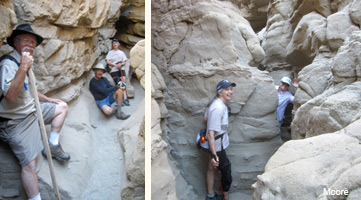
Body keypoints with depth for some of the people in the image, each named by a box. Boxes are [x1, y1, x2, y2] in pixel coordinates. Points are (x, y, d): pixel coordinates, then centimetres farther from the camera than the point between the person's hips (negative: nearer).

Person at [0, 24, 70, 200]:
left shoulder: (24, 62, 11)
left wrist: (47, 99, 24)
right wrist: (23, 68, -39)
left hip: (31, 110, 9)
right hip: (16, 121, -9)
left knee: (62, 106, 17)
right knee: (29, 164, -14)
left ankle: (52, 146, 19)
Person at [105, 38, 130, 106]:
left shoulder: (121, 52, 16)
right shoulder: (110, 52, 8)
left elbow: (124, 61, 12)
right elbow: (107, 61, -3)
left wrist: (121, 64, -12)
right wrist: (116, 65, -16)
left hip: (121, 70, 2)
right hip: (113, 70, -2)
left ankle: (125, 99, -16)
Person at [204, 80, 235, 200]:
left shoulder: (217, 103, 1)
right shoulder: (218, 108, -29)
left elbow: (206, 118, 16)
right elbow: (211, 133, -31)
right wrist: (214, 154, -32)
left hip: (214, 144, 10)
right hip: (218, 146, -10)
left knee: (212, 168, 20)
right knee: (226, 169, 7)